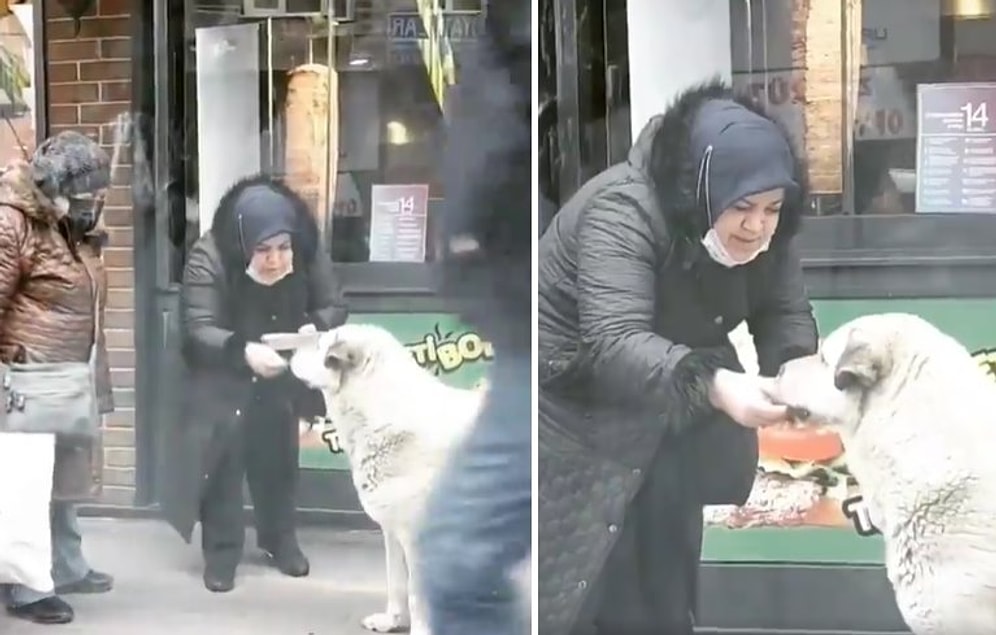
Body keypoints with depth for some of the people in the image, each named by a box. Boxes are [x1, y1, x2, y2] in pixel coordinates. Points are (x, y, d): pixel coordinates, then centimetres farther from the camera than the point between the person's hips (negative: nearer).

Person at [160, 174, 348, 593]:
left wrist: (315, 328, -37)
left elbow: (334, 307, -14)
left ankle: (280, 539, 32)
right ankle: (221, 552, 7)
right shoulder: (208, 258, -30)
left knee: (279, 457, 14)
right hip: (222, 379, -3)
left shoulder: (310, 254, -20)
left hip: (279, 378, 4)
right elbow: (197, 330, -34)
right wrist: (244, 351, -51)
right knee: (222, 457, -6)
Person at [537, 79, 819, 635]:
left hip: (667, 412, 7)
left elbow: (786, 312, -8)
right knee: (580, 581, -7)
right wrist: (712, 385, -56)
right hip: (576, 406, -7)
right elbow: (615, 345, -41)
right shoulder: (623, 213, -32)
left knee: (663, 573, 11)